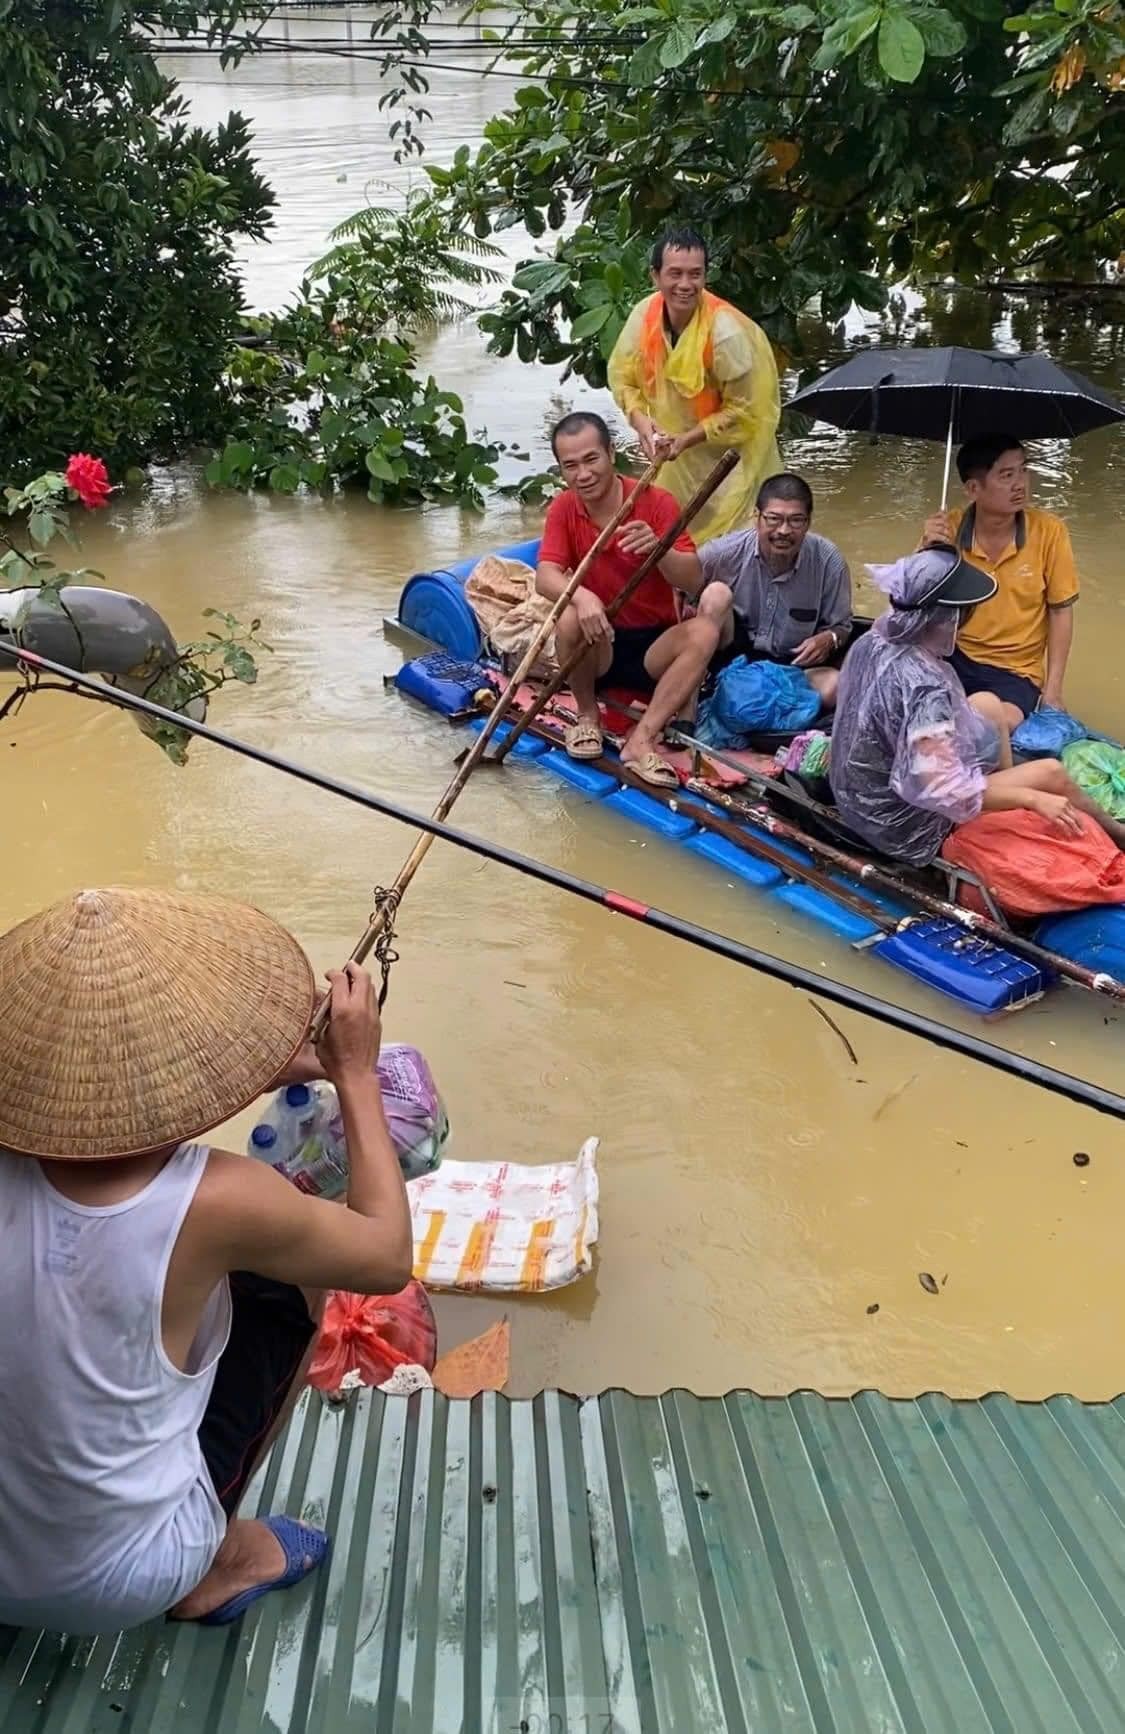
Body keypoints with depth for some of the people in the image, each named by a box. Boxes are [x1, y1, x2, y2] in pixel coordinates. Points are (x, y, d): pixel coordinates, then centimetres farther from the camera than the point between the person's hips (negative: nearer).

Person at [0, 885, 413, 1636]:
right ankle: (216, 1564, 20)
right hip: (115, 1583, -4)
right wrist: (357, 1074, -5)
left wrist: (259, 1074, 6)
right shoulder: (215, 1204, -30)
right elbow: (388, 1257, -10)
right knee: (294, 1274, 7)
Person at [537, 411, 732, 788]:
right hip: (598, 648, 1)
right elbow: (545, 577, -19)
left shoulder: (657, 503, -11)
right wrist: (581, 595, -42)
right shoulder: (563, 509, -5)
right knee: (571, 619, -32)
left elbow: (694, 583, -18)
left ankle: (641, 741, -32)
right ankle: (587, 714, -7)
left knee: (705, 632, -30)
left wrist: (658, 549, -39)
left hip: (654, 645, 0)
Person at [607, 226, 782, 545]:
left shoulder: (727, 332, -27)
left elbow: (742, 410, -20)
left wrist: (687, 439, -25)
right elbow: (621, 375, 1)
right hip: (674, 452, 5)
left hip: (730, 452, -5)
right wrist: (639, 419, -18)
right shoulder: (644, 314, -13)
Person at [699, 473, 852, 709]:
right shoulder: (727, 551, -17)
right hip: (733, 653, -1)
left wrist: (829, 639, -25)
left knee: (833, 687, -30)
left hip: (792, 664, 1)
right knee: (715, 593, -26)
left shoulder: (828, 561, -15)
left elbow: (841, 626, -3)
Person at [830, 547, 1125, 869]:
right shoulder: (923, 685, -35)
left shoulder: (873, 640, -10)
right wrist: (1032, 799, -29)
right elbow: (942, 789, -39)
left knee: (989, 703, 18)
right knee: (1050, 773, 2)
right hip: (907, 825, -8)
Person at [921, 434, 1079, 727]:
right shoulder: (948, 529, -7)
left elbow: (1060, 612, -1)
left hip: (1015, 672, -1)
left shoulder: (1049, 532, -9)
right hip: (954, 657, 1)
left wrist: (1052, 691, -6)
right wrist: (928, 551, -21)